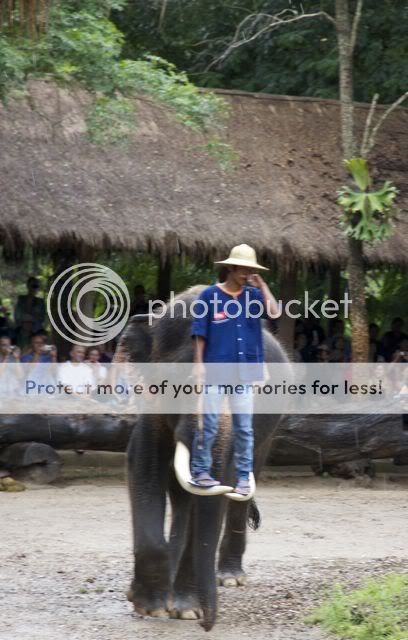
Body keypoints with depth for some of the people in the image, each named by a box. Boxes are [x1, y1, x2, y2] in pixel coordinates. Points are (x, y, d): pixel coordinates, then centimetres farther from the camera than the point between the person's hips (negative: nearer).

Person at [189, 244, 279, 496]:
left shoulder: (254, 295, 8)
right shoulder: (210, 295, 1)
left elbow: (274, 312, -10)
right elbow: (200, 333, 2)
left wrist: (261, 285, -5)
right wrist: (199, 363, -5)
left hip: (245, 370, 2)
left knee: (244, 427, 3)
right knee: (209, 424, -1)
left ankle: (244, 478, 6)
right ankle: (200, 472, 8)